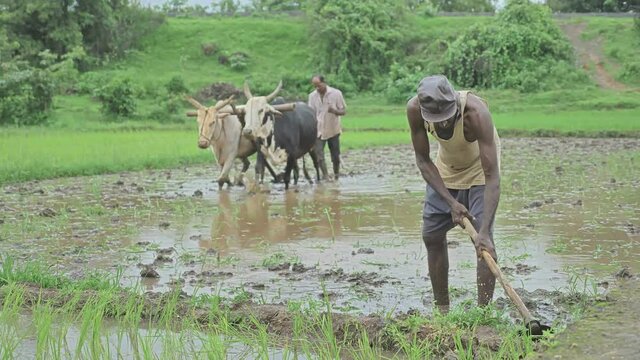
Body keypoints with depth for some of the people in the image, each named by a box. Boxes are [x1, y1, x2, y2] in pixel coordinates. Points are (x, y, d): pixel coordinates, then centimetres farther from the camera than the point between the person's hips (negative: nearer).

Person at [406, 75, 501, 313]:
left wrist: (484, 231, -48)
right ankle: (442, 310, 15)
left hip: (479, 169, -4)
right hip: (444, 170, 4)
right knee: (432, 236, 3)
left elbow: (492, 177, -40)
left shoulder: (476, 112, -40)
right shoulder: (414, 109, -30)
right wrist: (451, 201, -25)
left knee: (483, 240, -18)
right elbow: (423, 159, -16)